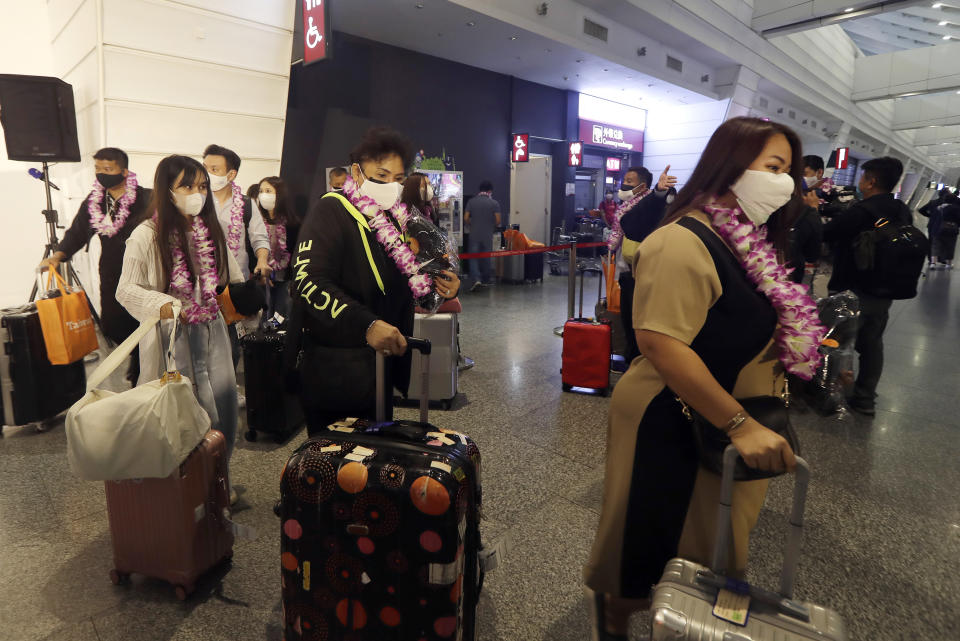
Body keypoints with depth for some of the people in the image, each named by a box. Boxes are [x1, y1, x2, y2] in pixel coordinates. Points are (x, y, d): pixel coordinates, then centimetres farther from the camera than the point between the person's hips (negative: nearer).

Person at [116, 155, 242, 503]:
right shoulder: (146, 236, -9)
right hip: (171, 336, -5)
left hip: (212, 332, 5)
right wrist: (162, 305, -21)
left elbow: (234, 280, 18)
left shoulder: (211, 231, 7)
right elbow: (126, 290, -6)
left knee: (224, 408, 8)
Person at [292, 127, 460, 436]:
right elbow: (309, 282, -25)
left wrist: (439, 287, -2)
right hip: (334, 375, -7)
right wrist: (366, 325, -37)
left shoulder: (398, 218, 10)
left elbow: (405, 285, 20)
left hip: (382, 365, 7)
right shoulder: (330, 211, -13)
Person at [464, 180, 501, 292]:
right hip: (488, 235, 0)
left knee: (473, 257, 2)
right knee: (486, 258, 13)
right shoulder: (494, 203, -3)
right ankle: (485, 280, 22)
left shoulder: (472, 201, -1)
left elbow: (466, 218, -4)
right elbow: (498, 221, -7)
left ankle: (476, 279, -16)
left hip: (474, 234, 0)